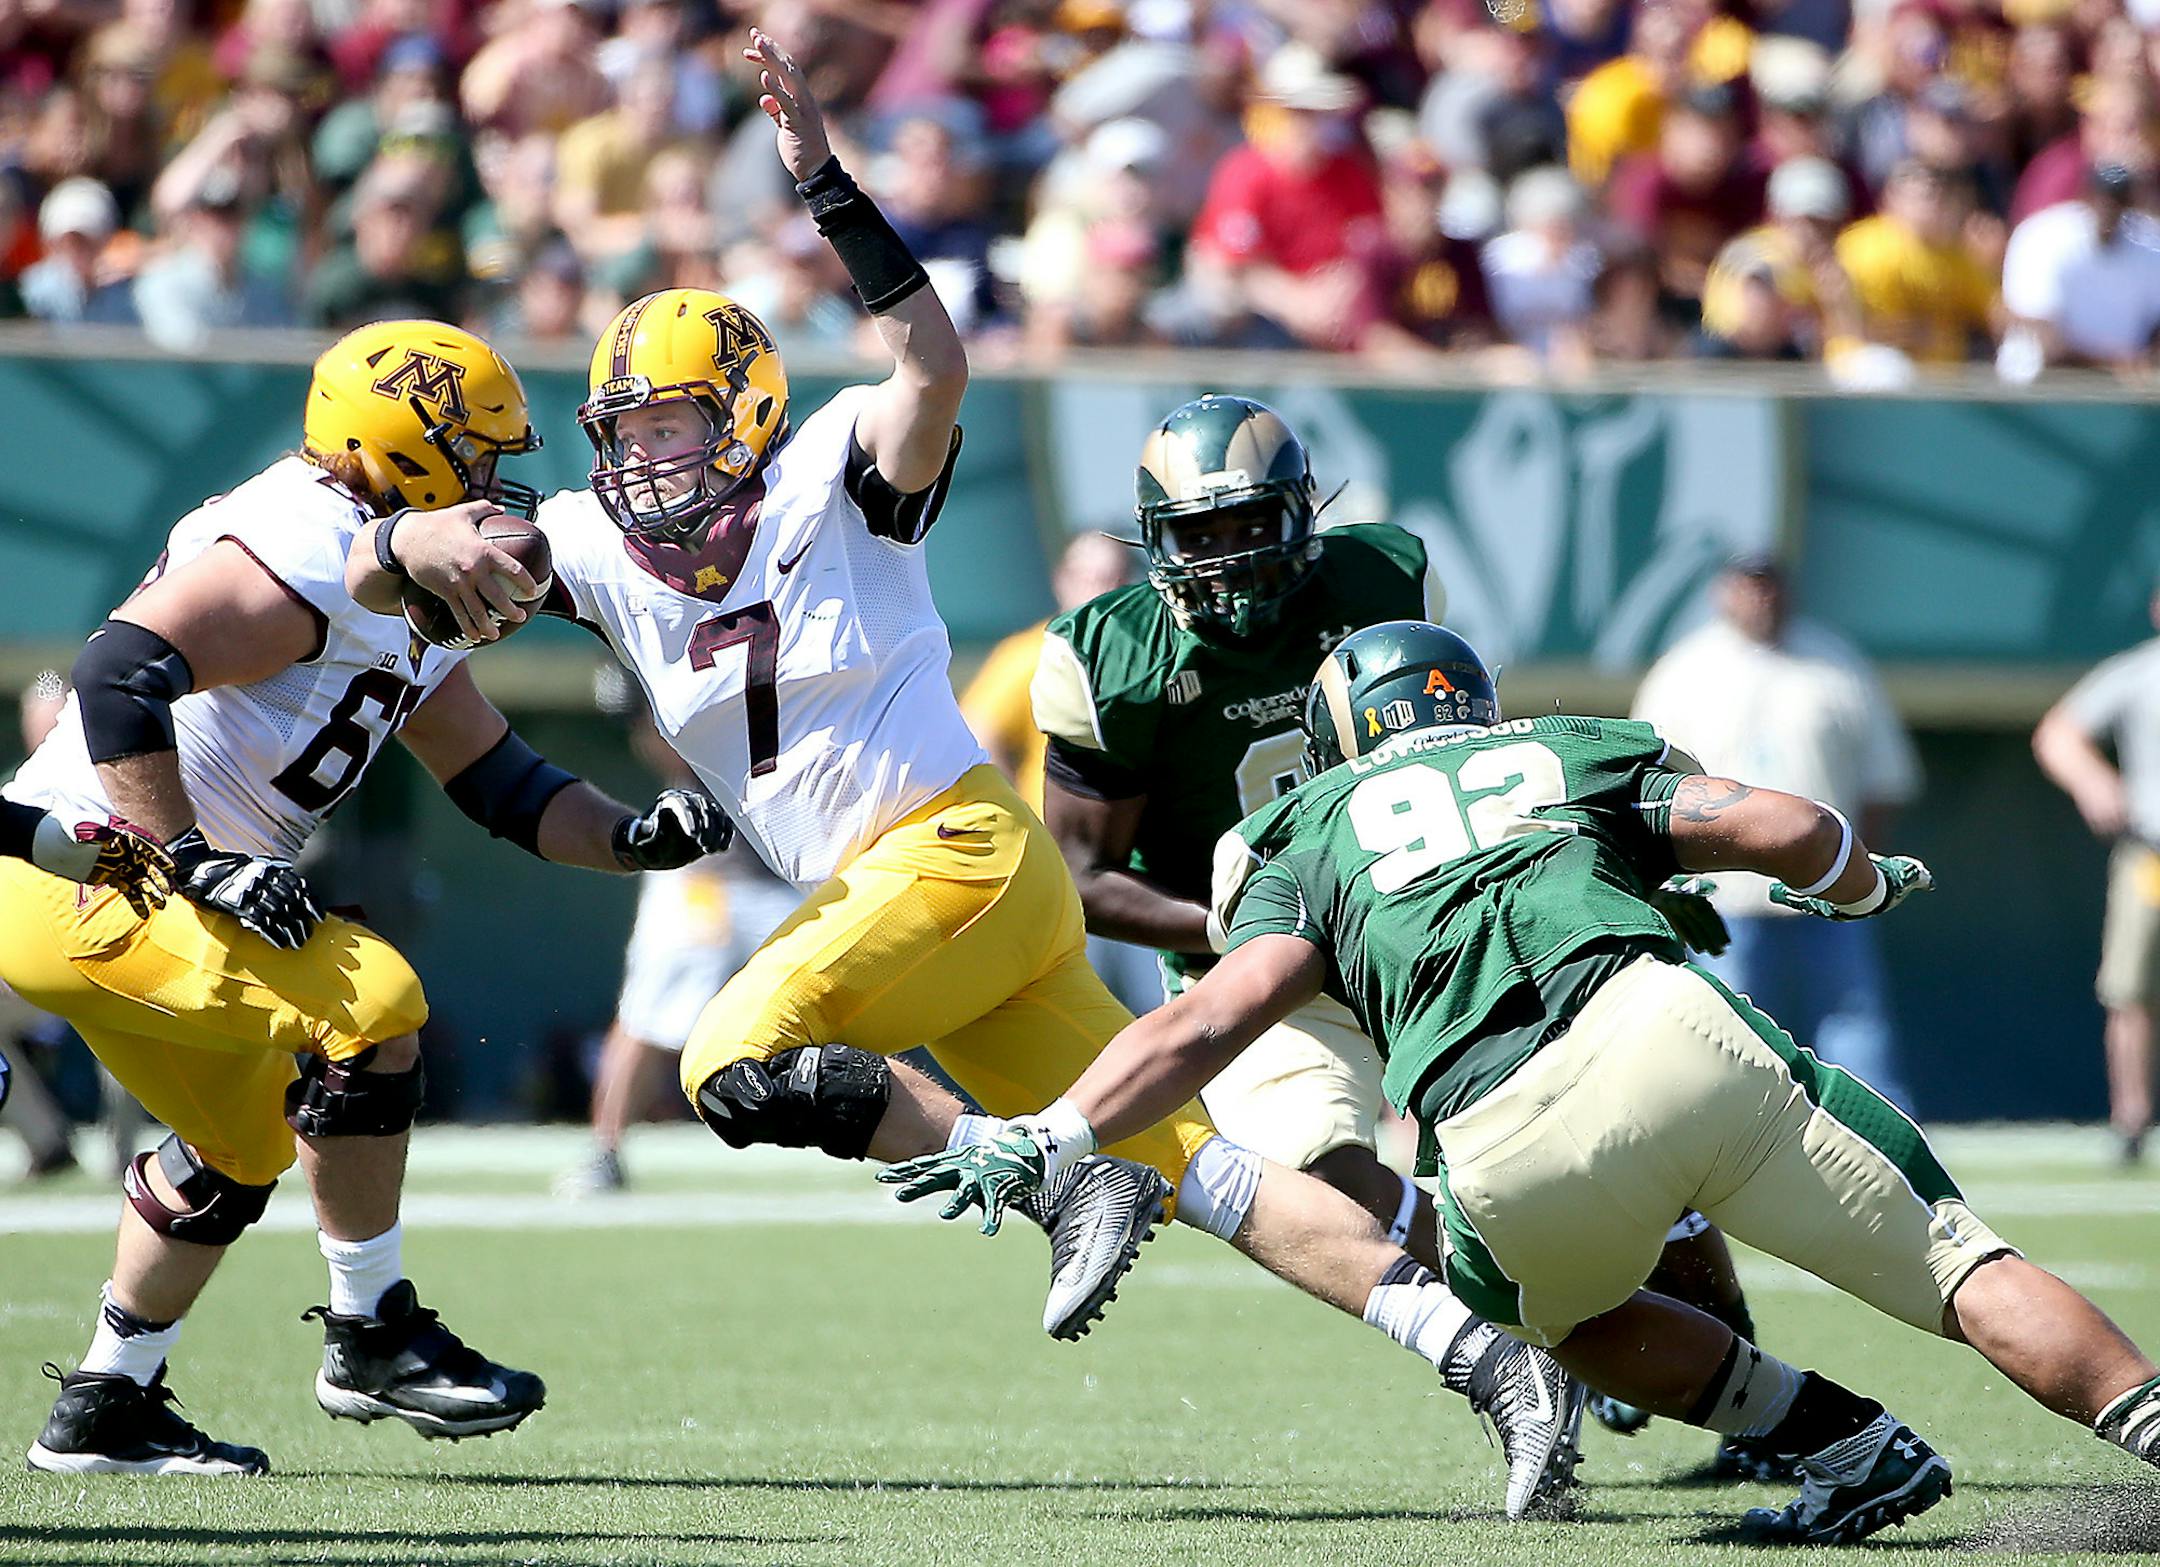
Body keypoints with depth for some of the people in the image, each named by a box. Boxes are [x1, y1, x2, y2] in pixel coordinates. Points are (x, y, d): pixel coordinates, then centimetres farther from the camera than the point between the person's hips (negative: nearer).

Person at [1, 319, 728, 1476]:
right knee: (369, 1003, -19)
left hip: (134, 892, 11)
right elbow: (120, 677, -29)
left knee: (242, 1141, 21)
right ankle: (371, 1339, -8)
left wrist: (632, 838, 1)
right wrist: (197, 862, -26)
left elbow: (502, 785, 18)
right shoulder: (305, 553, -19)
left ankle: (106, 1409, 30)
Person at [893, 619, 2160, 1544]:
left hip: (1513, 1156, 0)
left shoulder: (1318, 833, 26)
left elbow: (1213, 1022, 12)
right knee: (1961, 1269, 9)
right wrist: (1867, 885, 38)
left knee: (1562, 1310, 32)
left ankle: (1854, 1448, 19)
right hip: (1670, 1030, 0)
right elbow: (1787, 829, 17)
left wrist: (1047, 1140, 12)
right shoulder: (1572, 753, 29)